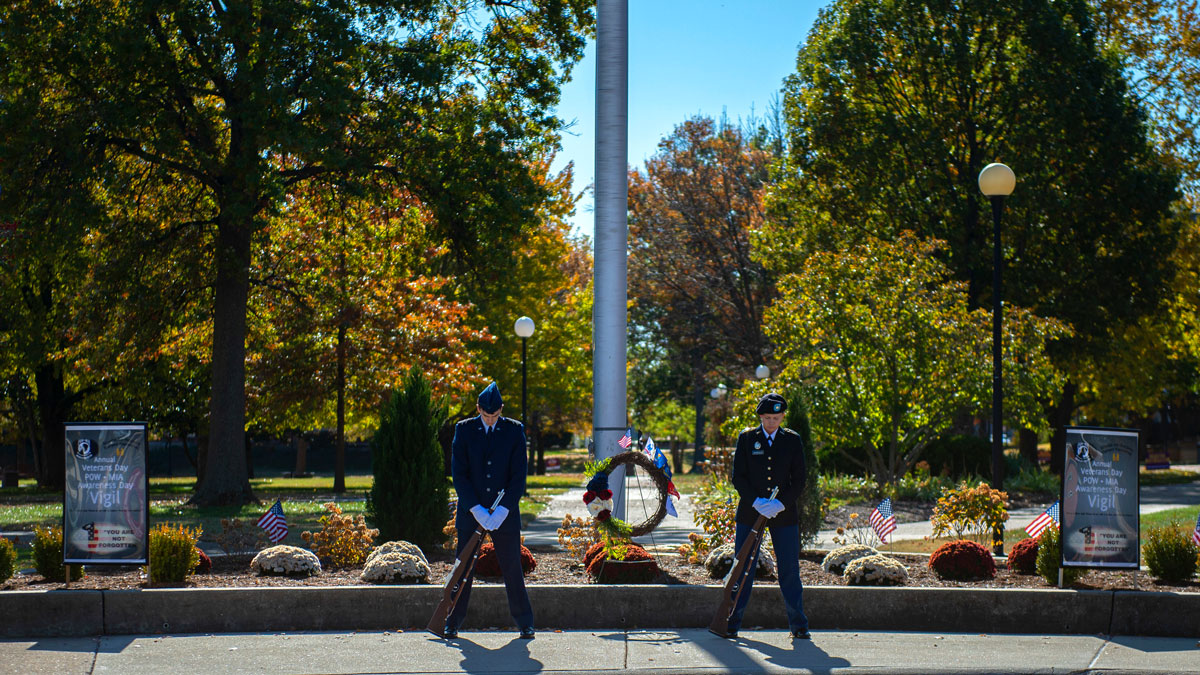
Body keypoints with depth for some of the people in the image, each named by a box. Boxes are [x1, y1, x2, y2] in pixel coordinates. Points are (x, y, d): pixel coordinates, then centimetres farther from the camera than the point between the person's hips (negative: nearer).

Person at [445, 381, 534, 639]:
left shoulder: (514, 430, 1)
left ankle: (525, 623, 12)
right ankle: (453, 623, 14)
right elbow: (458, 474, -4)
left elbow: (519, 476, -3)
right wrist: (477, 510, -13)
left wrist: (502, 511, -13)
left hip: (505, 513, 0)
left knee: (512, 567, 2)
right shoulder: (464, 430, 1)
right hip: (470, 511, 0)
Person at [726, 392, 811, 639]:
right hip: (750, 512, 0)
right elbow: (738, 477, 0)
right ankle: (731, 623, 9)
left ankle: (798, 625, 10)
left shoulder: (793, 440, 5)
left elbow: (799, 480, 2)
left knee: (790, 569, 1)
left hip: (784, 514, 0)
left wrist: (781, 504, -13)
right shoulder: (746, 438, 3)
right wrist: (756, 502, -14)